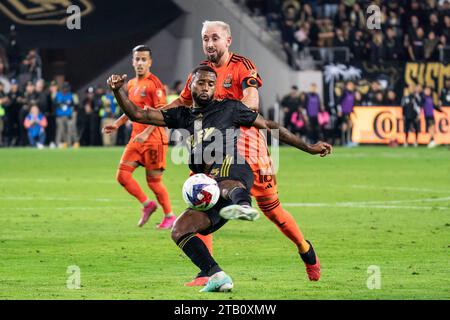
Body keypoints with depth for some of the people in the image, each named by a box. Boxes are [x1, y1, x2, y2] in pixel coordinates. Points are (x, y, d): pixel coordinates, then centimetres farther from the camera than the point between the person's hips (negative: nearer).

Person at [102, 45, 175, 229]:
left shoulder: (154, 84, -12)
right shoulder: (131, 84, 12)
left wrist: (146, 133, -25)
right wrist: (117, 124, 16)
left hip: (153, 139, -8)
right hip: (136, 138, 8)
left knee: (153, 180, -3)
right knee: (122, 175, -1)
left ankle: (169, 216, 13)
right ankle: (147, 204, 15)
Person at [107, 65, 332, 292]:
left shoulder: (229, 108, 19)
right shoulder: (182, 116, 27)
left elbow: (269, 126, 22)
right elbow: (137, 115, 22)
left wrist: (309, 148, 20)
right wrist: (118, 90, 5)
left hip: (232, 171, -6)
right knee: (179, 231, -9)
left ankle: (242, 204, -75)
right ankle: (217, 276, -20)